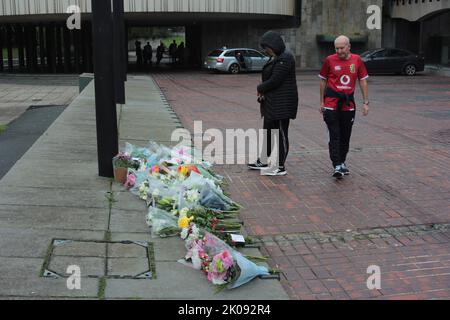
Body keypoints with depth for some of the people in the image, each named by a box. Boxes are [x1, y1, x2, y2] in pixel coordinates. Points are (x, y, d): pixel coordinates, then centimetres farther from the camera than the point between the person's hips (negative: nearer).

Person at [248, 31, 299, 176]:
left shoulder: (285, 59, -17)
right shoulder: (274, 58, 14)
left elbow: (274, 80, -22)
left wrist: (260, 89, -7)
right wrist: (263, 92, -3)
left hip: (282, 103, -10)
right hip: (271, 103, 10)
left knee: (281, 134, -2)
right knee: (268, 131, 18)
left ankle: (281, 167, 6)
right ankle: (264, 161, 30)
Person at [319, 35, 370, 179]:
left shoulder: (357, 60, 3)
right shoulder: (330, 60, -2)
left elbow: (363, 82, 7)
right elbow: (323, 81, 7)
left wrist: (366, 103, 4)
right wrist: (322, 102, 7)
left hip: (348, 103, 3)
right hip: (332, 102, -2)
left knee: (345, 136, 11)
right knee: (335, 136, -8)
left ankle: (342, 162, 26)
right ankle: (337, 166, -11)